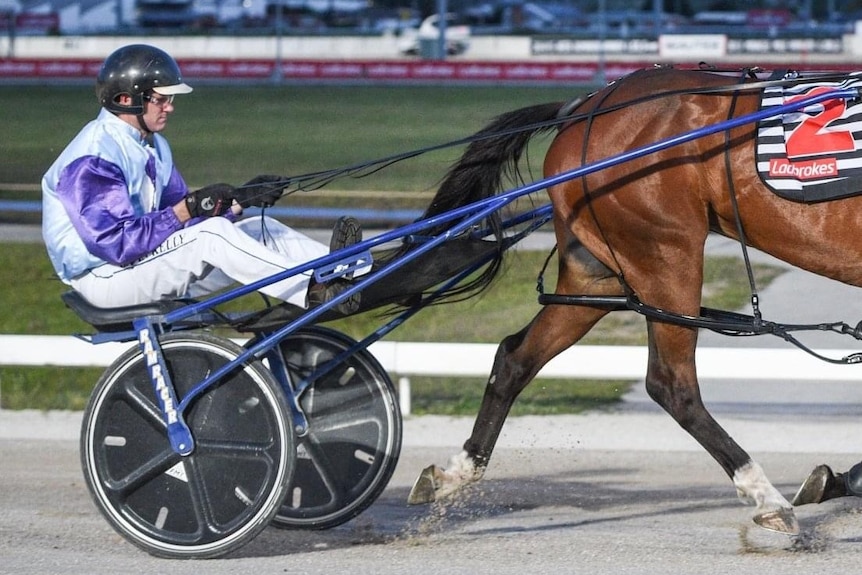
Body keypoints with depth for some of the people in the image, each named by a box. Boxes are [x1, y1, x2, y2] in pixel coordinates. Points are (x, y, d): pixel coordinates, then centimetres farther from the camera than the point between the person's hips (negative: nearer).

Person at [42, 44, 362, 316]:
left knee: (260, 231, -4)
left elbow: (182, 223, 9)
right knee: (213, 235, -28)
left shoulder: (152, 146, 13)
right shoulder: (92, 161, -19)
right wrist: (187, 209, -31)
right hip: (105, 276, -9)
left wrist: (240, 199, -6)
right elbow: (116, 243, -27)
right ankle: (317, 293, -33)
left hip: (145, 262, 9)